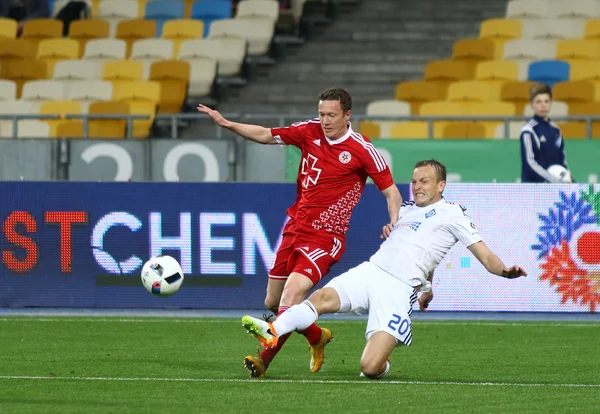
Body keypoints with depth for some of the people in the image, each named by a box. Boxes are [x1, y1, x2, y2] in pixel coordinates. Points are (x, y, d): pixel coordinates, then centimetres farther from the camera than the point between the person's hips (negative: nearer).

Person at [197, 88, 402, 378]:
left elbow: (391, 191, -7)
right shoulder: (310, 131, 2)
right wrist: (226, 124, -1)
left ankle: (264, 359, -14)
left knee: (293, 292, -24)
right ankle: (317, 338, 38)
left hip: (325, 237, -6)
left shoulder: (361, 150, -11)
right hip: (294, 230, 6)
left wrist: (394, 223, -24)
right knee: (272, 302, 13)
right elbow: (266, 135, 10)